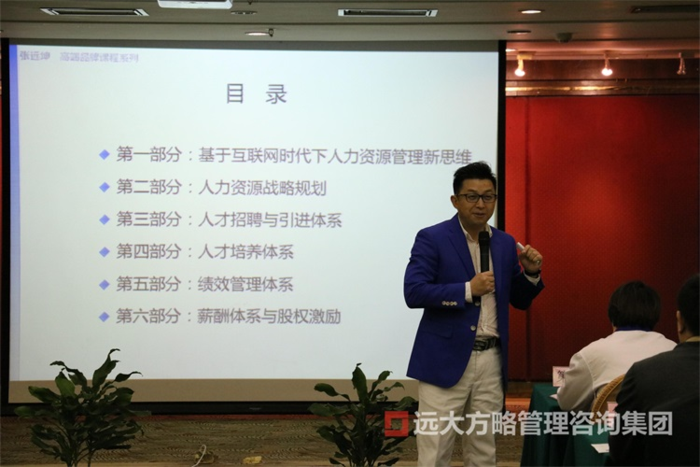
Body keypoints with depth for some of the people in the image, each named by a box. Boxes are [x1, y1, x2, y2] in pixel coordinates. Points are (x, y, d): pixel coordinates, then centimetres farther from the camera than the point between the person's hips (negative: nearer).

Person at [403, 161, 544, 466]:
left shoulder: (505, 243, 11)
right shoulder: (432, 239, -5)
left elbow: (519, 301, 17)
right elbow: (413, 293, -15)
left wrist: (531, 273, -3)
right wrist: (468, 289, -19)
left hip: (491, 361, 5)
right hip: (445, 360, -5)